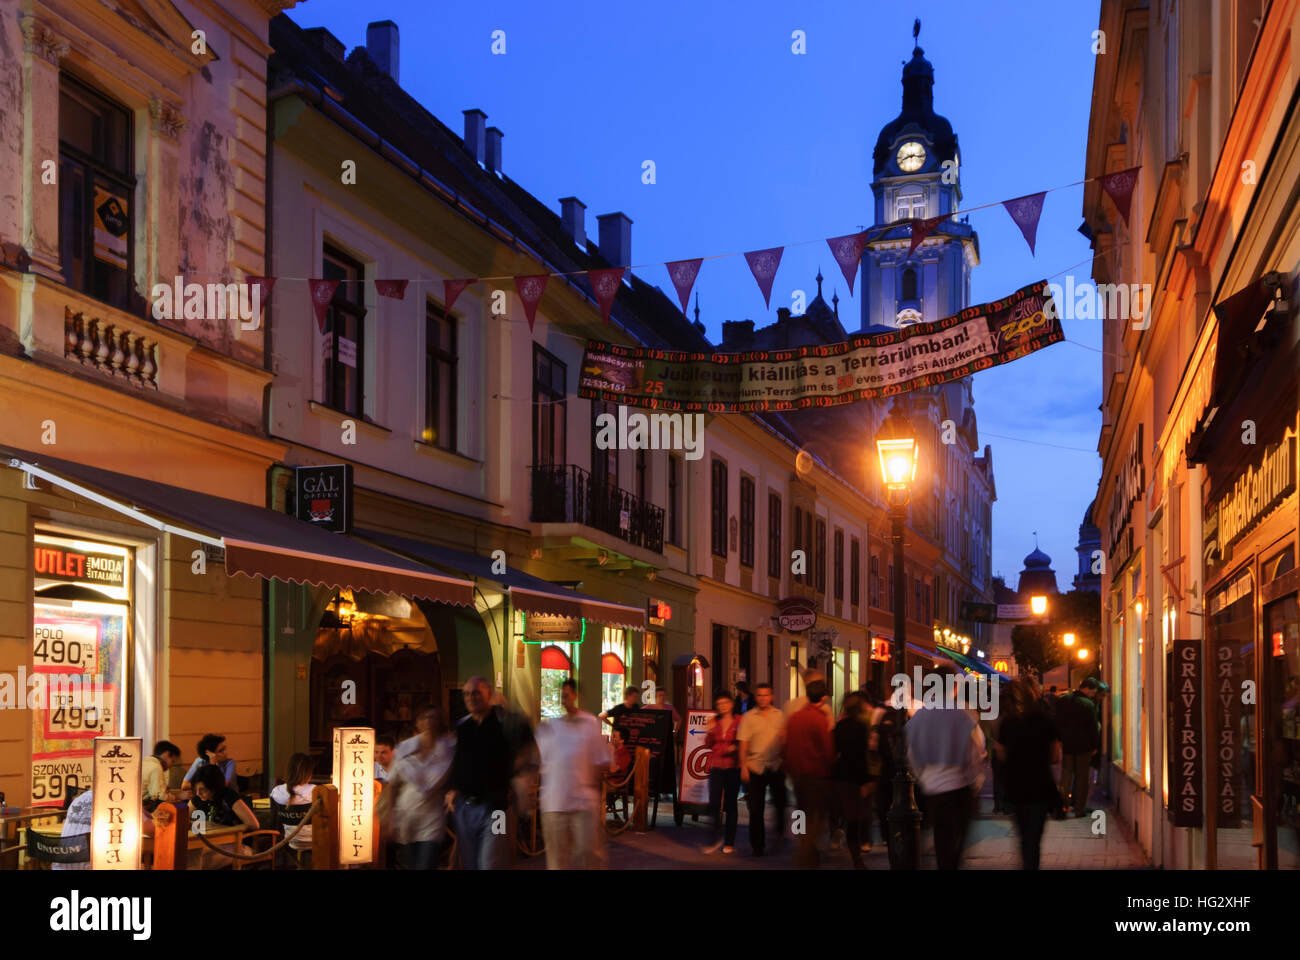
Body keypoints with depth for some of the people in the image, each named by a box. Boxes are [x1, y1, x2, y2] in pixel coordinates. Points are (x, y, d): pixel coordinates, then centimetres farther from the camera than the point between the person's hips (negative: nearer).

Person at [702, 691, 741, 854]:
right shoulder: (714, 722, 8)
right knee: (714, 803, -8)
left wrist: (735, 748, -15)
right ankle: (716, 839, 8)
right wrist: (710, 731, -9)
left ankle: (729, 842, 12)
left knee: (730, 804, 3)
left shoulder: (739, 721, -1)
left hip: (733, 767, -2)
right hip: (716, 767, 2)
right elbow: (707, 745, 7)